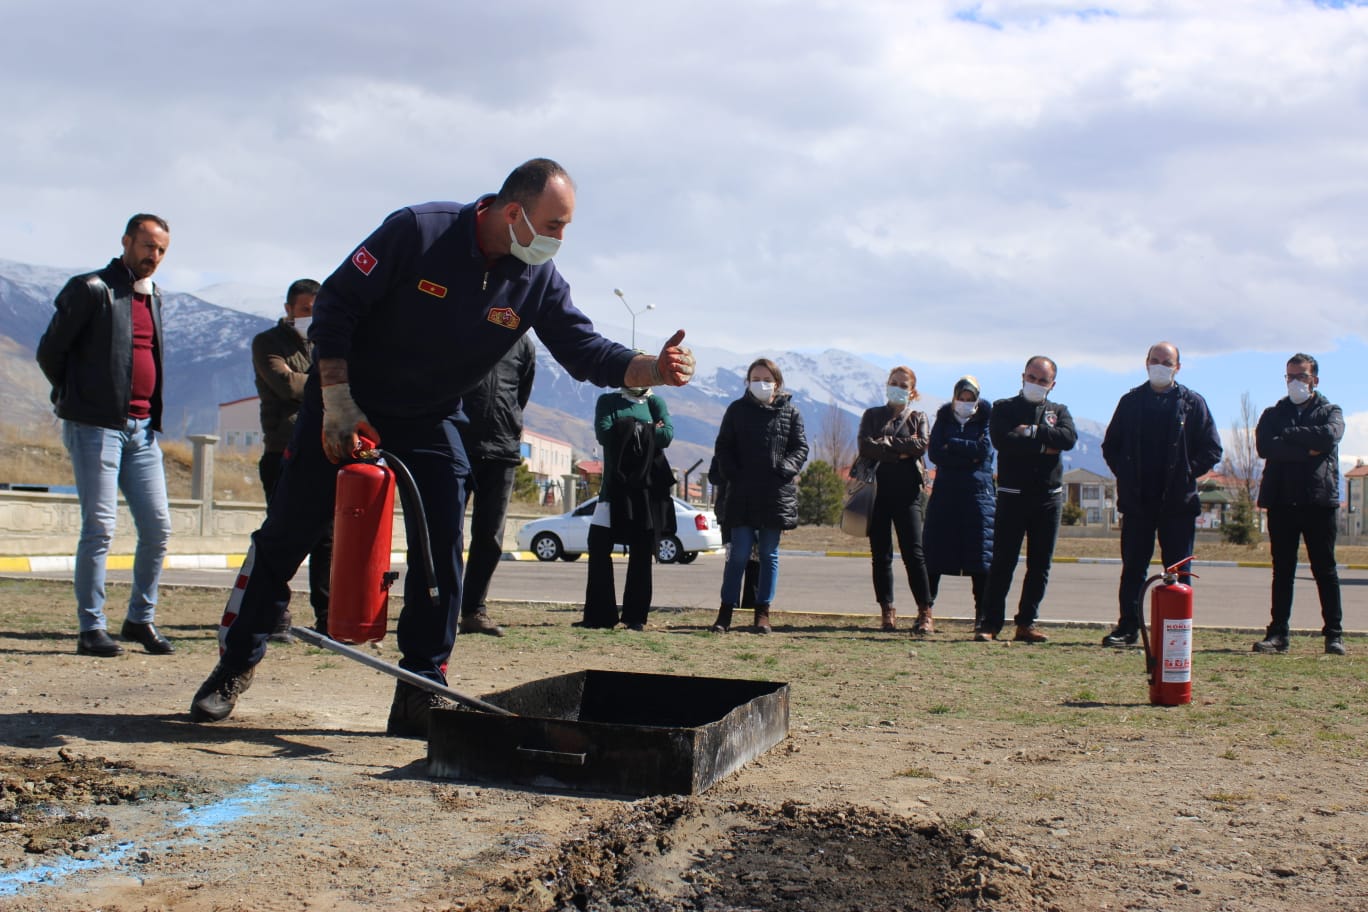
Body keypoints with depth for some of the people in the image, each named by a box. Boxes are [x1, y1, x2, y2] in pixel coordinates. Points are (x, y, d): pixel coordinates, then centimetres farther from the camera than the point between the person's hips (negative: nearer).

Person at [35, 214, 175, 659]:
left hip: (142, 429, 7)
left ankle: (141, 619, 17)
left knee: (158, 528, 4)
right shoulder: (92, 289, -5)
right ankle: (91, 628, 3)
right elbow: (50, 351, -2)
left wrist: (150, 411, 14)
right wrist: (80, 398, 7)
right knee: (99, 528, -6)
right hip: (96, 427, -6)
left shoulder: (154, 297, 16)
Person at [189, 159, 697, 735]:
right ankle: (235, 666, 19)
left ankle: (419, 694, 3)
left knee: (441, 552, -7)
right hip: (346, 401, -3)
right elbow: (335, 304, -18)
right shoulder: (418, 231, -22)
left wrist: (654, 369, -31)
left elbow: (586, 352, -11)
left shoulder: (538, 281, -10)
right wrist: (337, 404, -21)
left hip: (431, 421, 3)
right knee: (286, 535, 2)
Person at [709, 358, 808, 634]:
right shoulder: (737, 410, 7)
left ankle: (763, 612, 12)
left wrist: (785, 469, -11)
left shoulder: (790, 412, 7)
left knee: (769, 555, 6)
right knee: (738, 554, -2)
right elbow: (723, 448, 7)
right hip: (742, 494, -1)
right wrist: (733, 475, -7)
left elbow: (801, 448, 5)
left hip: (777, 494, 1)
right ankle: (726, 611, 2)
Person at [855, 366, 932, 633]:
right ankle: (887, 611, 8)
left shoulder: (918, 418, 14)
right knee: (880, 554, 2)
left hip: (907, 491, -1)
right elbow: (865, 446, -4)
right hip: (878, 490, 1)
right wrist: (901, 451, -8)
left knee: (913, 552, -8)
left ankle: (925, 612, -7)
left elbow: (921, 445, -7)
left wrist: (885, 442, -6)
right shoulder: (872, 415, 14)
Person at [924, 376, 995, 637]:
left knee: (980, 557, -4)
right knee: (934, 555, -2)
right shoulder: (944, 418, 11)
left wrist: (952, 445, -5)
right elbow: (935, 453, -3)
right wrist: (969, 456, -10)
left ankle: (982, 617, 0)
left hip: (978, 493, -2)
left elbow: (984, 450, -9)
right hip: (945, 493, 2)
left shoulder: (985, 419, 7)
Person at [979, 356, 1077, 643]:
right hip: (1012, 495, -3)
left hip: (1048, 497, 3)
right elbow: (1002, 439, -13)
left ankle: (1026, 623, 11)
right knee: (1002, 563, -4)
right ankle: (990, 623, -1)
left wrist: (1032, 431, -12)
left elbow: (1069, 437, -7)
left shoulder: (1059, 411, 14)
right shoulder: (1003, 408, 7)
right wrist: (1043, 446, -11)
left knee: (1040, 566, 5)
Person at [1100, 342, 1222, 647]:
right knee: (1133, 567, 4)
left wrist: (1186, 473, -5)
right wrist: (1125, 474, 2)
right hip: (1137, 500, 2)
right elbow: (1110, 445, 15)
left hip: (1178, 500, -2)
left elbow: (1212, 450, 4)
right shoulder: (1131, 401, 10)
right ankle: (1128, 627, 8)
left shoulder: (1193, 403, 5)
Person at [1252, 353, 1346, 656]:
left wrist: (1288, 435, -7)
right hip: (1281, 500, 2)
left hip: (1320, 499, -2)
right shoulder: (1273, 414, 14)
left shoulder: (1330, 412, 11)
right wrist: (1306, 450, -12)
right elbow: (1263, 446, -6)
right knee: (1282, 570, 4)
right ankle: (1278, 633, 5)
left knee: (1325, 569, 1)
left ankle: (1334, 634, 5)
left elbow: (1329, 436, -13)